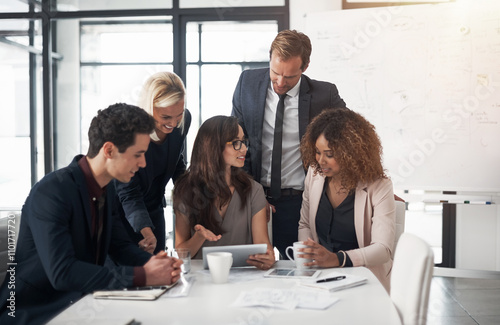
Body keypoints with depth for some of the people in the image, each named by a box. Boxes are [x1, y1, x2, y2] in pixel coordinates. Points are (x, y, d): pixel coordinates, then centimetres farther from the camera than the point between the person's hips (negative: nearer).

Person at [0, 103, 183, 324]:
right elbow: (61, 272, -28)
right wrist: (142, 275, -30)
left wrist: (152, 263, -10)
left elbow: (120, 245, 11)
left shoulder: (107, 190, 4)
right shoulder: (50, 192, -21)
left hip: (79, 304, 7)